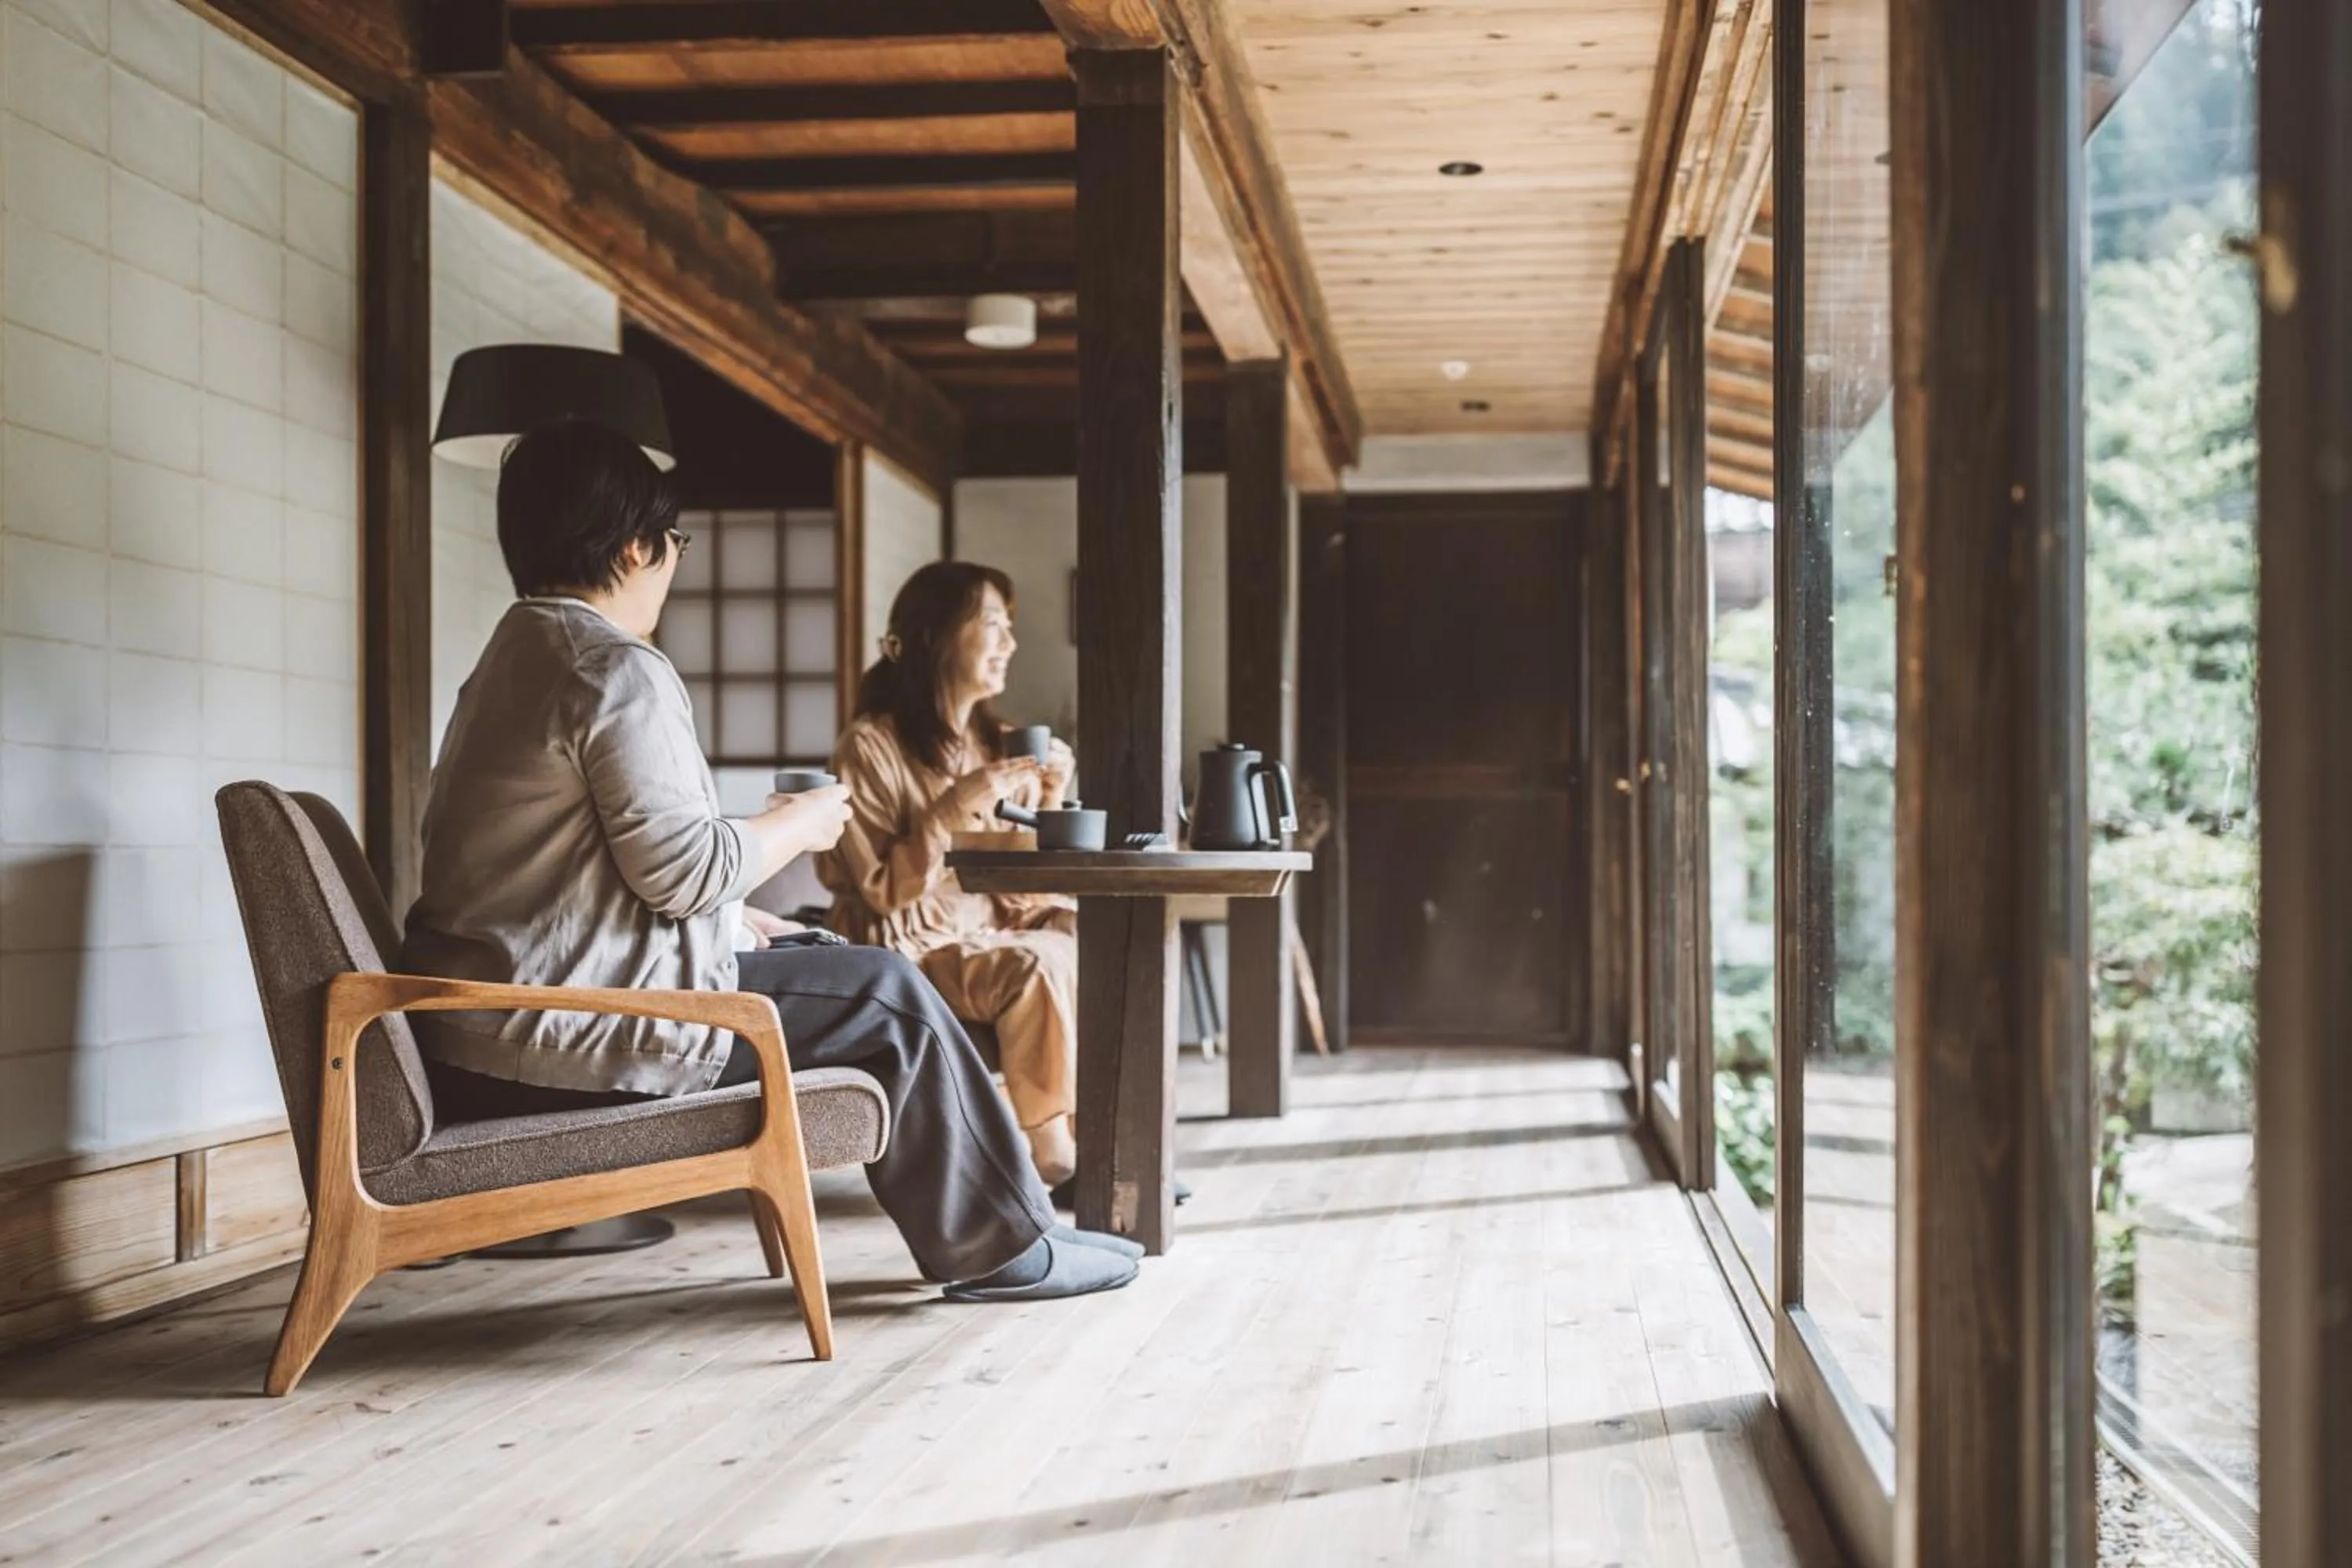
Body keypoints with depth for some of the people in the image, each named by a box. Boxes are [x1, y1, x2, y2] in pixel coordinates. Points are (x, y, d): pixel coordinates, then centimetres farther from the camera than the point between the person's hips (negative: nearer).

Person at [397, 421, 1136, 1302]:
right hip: (570, 1027, -10)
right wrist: (796, 827, -2)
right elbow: (683, 866, -21)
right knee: (888, 993, 1)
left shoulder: (509, 662, 18)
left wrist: (733, 921, 20)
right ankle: (1004, 1245, 13)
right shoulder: (620, 671, -15)